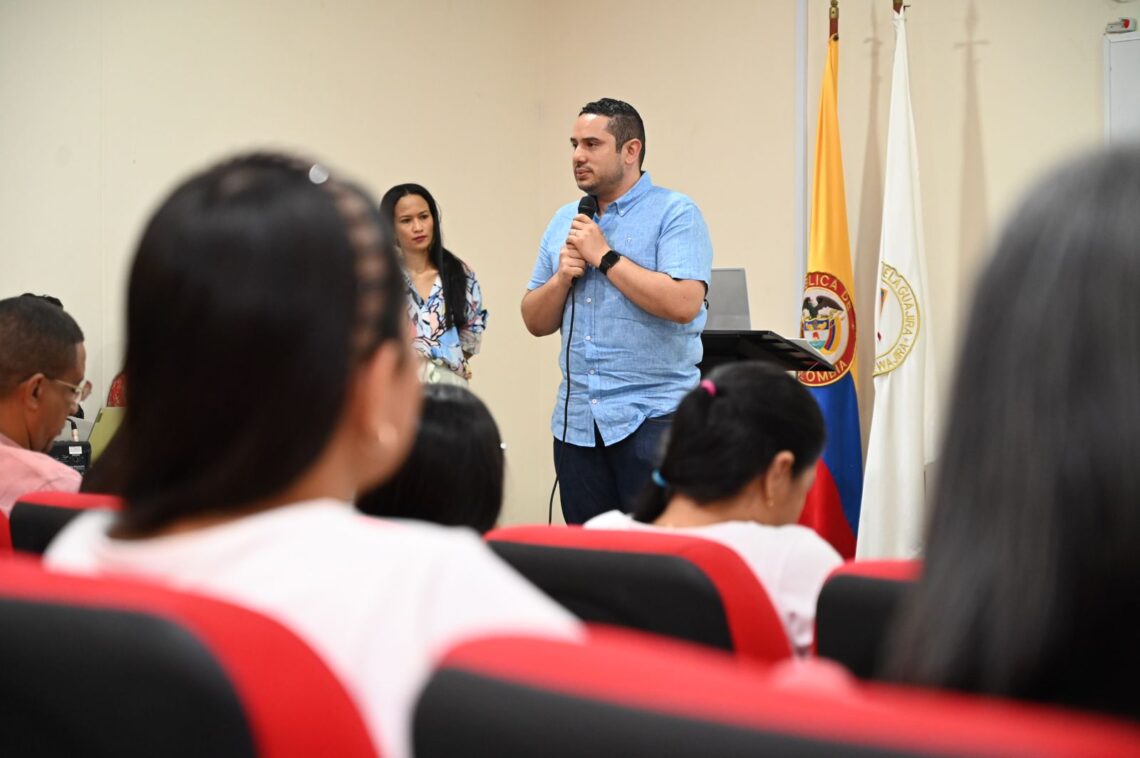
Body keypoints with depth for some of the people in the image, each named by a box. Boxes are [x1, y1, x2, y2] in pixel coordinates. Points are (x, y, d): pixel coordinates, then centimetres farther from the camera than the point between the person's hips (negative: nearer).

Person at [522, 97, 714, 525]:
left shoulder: (675, 213, -4)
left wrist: (605, 257, -13)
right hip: (576, 421, 6)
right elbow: (536, 322, 16)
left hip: (652, 415, -6)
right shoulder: (564, 222, 14)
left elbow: (683, 303, -19)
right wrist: (563, 276, -4)